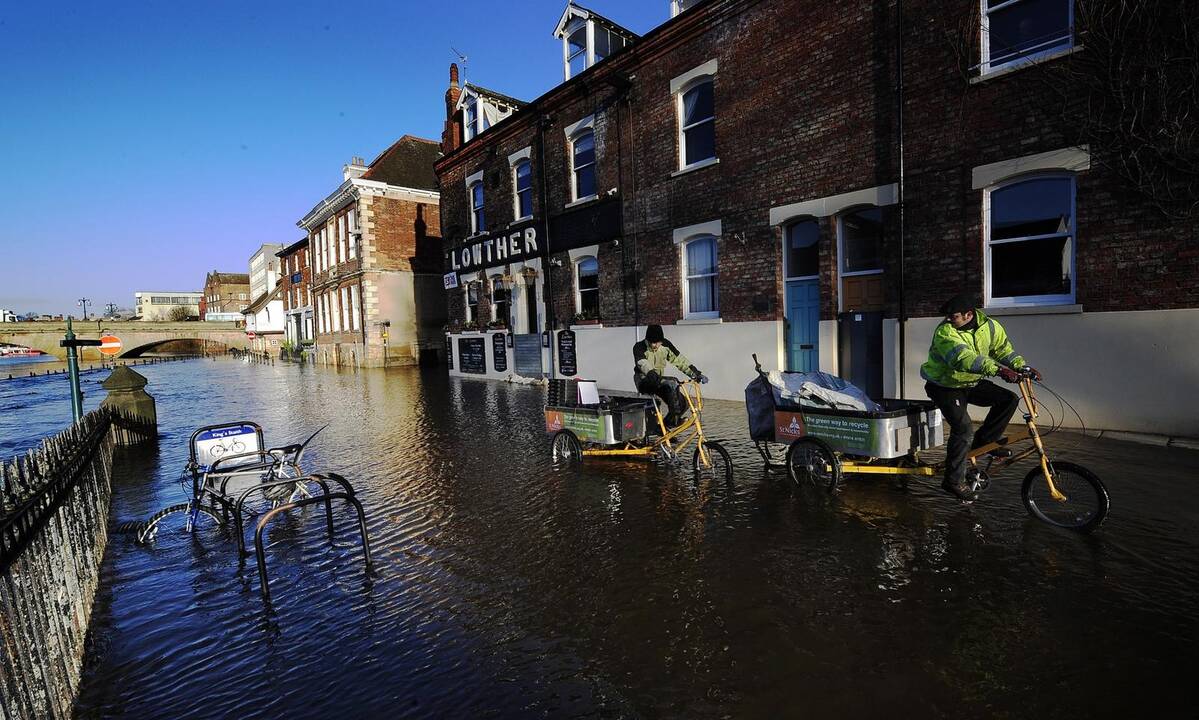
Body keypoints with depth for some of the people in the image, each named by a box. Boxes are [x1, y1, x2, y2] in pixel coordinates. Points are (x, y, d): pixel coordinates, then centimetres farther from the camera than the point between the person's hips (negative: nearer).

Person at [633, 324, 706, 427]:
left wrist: (696, 373, -16)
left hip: (658, 381, 6)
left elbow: (679, 359, -6)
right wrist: (656, 377, -53)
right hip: (644, 381, -6)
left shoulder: (665, 344, -5)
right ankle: (675, 418, -23)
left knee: (681, 402, -12)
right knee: (672, 384, -33)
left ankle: (665, 425, 7)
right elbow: (644, 365, -36)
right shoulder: (639, 347, -20)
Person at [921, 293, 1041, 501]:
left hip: (972, 383, 7)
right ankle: (954, 481, -7)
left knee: (1009, 399, -9)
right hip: (945, 386, -6)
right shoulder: (945, 332, -26)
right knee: (963, 429, -18)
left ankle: (983, 441, 6)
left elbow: (1003, 349, 2)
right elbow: (963, 358, -40)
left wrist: (1023, 367, -15)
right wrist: (997, 369, -49)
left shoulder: (989, 326, -5)